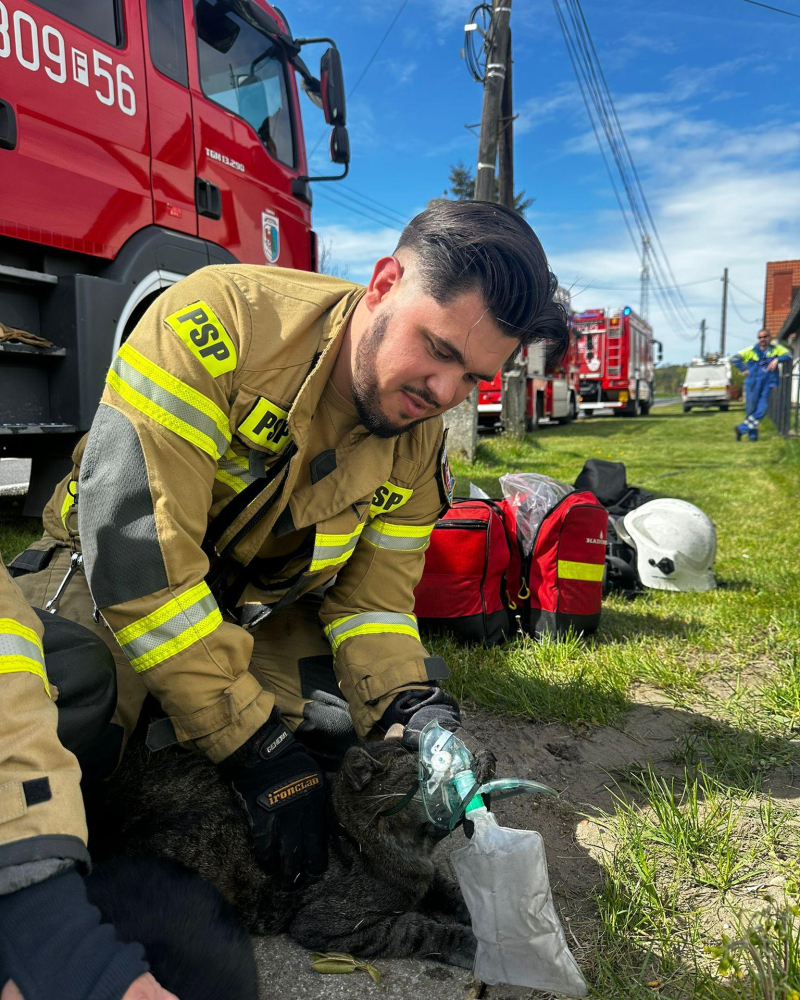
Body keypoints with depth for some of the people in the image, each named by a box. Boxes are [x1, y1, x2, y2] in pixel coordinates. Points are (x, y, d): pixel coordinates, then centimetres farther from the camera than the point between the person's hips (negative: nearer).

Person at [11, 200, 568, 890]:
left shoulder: (420, 445, -9)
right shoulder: (223, 318, -28)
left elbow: (370, 598, -3)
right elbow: (132, 537, -33)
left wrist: (415, 705, -24)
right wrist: (254, 745, -31)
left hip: (262, 603, 5)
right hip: (109, 567, -4)